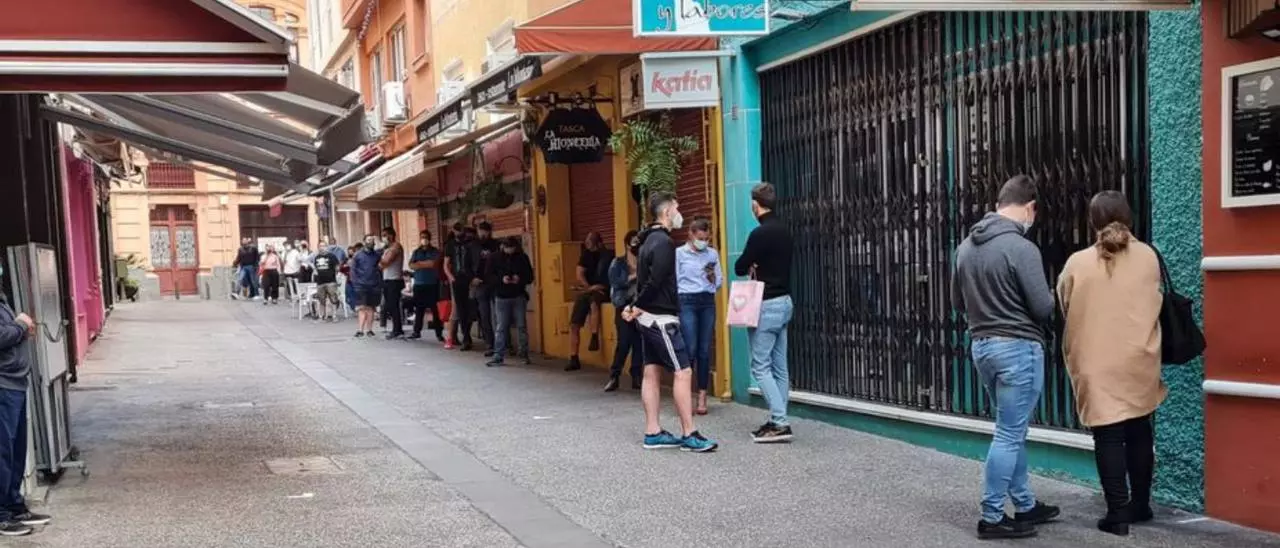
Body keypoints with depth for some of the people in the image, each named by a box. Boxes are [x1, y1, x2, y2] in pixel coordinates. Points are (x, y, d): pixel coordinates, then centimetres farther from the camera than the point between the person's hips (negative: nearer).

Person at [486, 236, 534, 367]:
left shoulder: (523, 258, 2)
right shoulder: (495, 258, -1)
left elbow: (530, 277, 5)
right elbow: (488, 278, -3)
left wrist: (520, 279, -16)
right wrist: (501, 279, -21)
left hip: (519, 297, 1)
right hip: (501, 298, -1)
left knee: (522, 326, 4)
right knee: (500, 328, -1)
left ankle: (524, 353, 17)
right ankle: (499, 356, 2)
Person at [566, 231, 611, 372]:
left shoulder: (608, 256, -7)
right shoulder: (586, 254, 4)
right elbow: (579, 275, -2)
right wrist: (589, 287, -17)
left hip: (602, 291, -5)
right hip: (585, 291, 5)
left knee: (594, 301, -41)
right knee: (574, 325, -2)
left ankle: (595, 338, -36)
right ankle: (574, 360, 6)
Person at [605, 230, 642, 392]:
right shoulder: (618, 263, 4)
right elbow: (615, 282, -10)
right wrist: (633, 276, -16)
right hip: (624, 306, -3)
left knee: (639, 342, 0)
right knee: (624, 342, -8)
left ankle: (636, 377, 8)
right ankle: (614, 376, 2)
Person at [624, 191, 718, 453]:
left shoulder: (650, 240, 16)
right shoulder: (664, 242, -16)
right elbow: (656, 281, -22)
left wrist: (637, 306, 6)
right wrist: (637, 307, -11)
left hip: (648, 317, 10)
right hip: (661, 318, -10)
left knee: (652, 373, 10)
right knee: (683, 372, -7)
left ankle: (653, 433, 13)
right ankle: (689, 435, -6)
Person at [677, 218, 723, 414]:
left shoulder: (713, 254, 10)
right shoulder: (679, 253, 1)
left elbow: (720, 281, 14)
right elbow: (673, 281, 1)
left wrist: (714, 279, -7)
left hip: (708, 302, 3)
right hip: (687, 302, -3)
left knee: (705, 350, 2)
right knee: (690, 349, -9)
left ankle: (702, 397, 7)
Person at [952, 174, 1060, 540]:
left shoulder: (967, 246, 5)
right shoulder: (1021, 247, -18)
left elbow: (958, 301, 14)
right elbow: (1043, 308, -14)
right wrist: (1048, 300, 7)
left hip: (981, 345, 8)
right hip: (1018, 347, -8)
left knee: (1012, 431, 19)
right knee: (1009, 435, 0)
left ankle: (1025, 505, 29)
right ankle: (992, 517, 5)